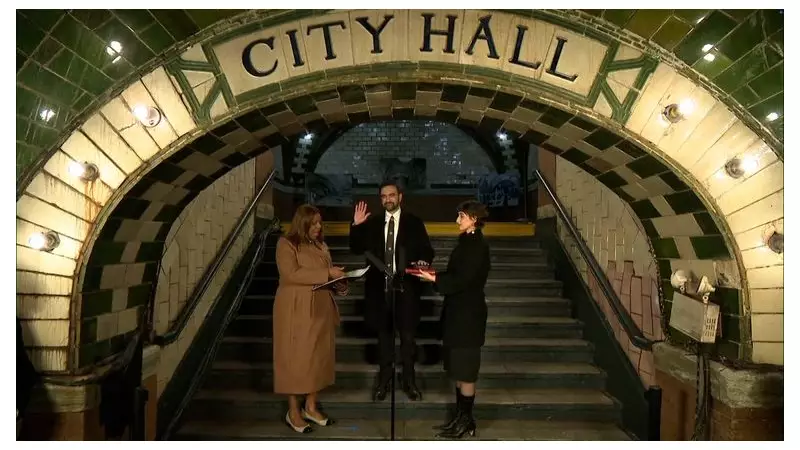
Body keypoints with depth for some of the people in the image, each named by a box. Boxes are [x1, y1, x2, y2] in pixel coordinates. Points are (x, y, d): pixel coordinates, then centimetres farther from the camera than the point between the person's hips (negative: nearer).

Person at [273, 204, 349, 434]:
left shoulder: (321, 246, 13)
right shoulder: (286, 244, -7)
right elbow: (291, 274, -20)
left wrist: (339, 284, -2)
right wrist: (327, 273, -21)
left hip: (320, 309, 7)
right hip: (296, 311, -7)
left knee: (319, 357, 10)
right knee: (296, 358, 1)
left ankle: (311, 407, 22)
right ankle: (293, 411, 12)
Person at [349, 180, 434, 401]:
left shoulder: (414, 222, 2)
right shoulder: (372, 222, 7)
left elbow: (427, 251, 0)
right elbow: (357, 249, 5)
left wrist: (423, 261, -22)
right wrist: (356, 225, -9)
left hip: (406, 286, -2)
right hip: (380, 286, 2)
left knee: (408, 336, 6)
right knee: (383, 334, 13)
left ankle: (409, 380, 22)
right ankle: (384, 378, 27)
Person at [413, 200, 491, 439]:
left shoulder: (476, 245, -16)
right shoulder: (468, 242, 13)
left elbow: (463, 280, -21)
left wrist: (434, 279, -17)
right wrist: (435, 274, 4)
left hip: (468, 314, -10)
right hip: (459, 312, 10)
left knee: (464, 369, 0)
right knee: (458, 368, 15)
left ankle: (467, 422, 12)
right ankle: (460, 417, 25)